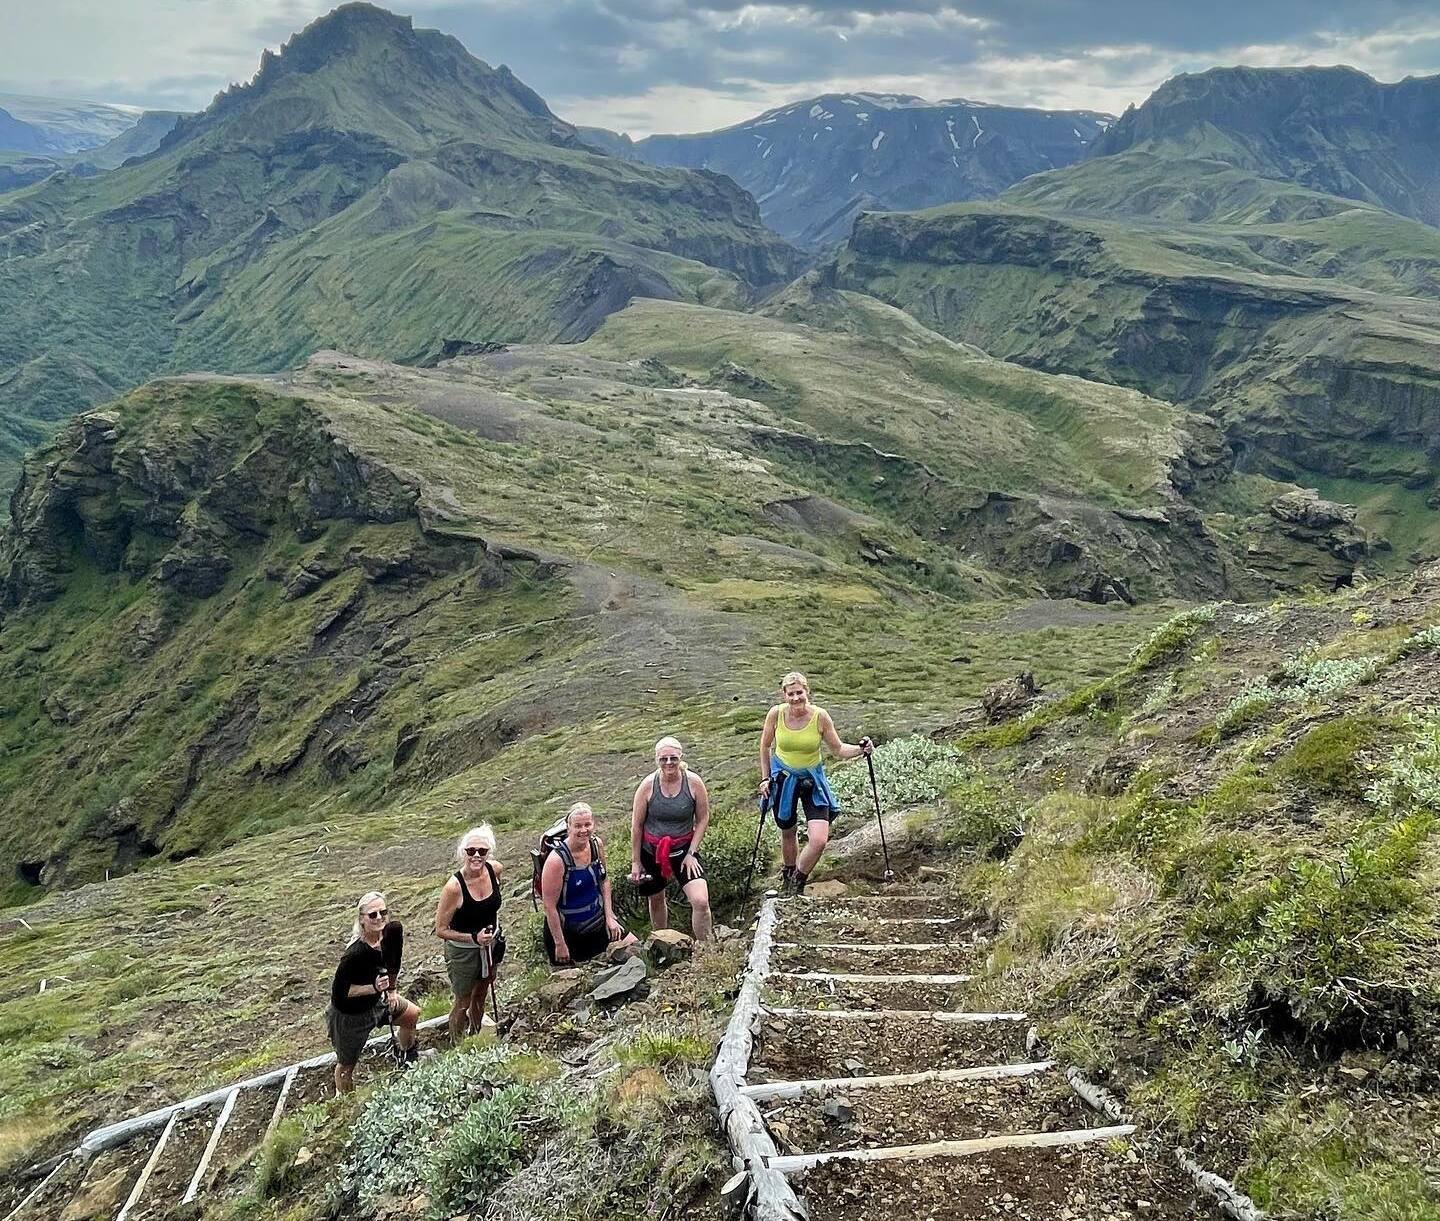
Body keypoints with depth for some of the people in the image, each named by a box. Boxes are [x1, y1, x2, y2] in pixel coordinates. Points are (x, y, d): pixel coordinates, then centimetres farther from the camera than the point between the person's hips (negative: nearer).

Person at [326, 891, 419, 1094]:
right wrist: (374, 988, -34)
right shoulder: (355, 953, -38)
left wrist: (391, 990, 5)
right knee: (346, 1065, 12)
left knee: (412, 1014, 25)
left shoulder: (393, 931, -18)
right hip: (349, 1014, -7)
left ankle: (409, 1057, 52)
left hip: (376, 1000, 8)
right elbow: (339, 991, -27)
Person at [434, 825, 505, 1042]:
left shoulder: (495, 869, -17)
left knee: (481, 995, 26)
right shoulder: (454, 886, -32)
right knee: (463, 1003, 13)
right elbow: (441, 930, -23)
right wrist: (474, 938, -30)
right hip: (463, 949, -5)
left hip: (491, 942, 5)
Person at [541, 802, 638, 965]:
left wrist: (609, 916, 3)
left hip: (598, 920, 6)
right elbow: (549, 905, -22)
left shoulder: (597, 844, -8)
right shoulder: (557, 860, -27)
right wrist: (560, 945, -17)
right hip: (568, 930, -6)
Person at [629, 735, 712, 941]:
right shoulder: (648, 785, -15)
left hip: (684, 848, -1)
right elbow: (636, 826, -6)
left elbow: (703, 819, -3)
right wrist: (635, 862, -2)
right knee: (656, 900, 19)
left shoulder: (694, 782, -14)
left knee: (701, 901, -15)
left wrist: (692, 853, -9)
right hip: (651, 851, 1)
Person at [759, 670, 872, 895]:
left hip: (812, 779, -1)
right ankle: (787, 875, 45)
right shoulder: (776, 714, -15)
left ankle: (798, 883, 12)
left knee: (819, 840, -13)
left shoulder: (820, 716, -17)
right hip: (783, 777, 1)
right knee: (787, 832, 18)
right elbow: (765, 746, 2)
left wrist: (860, 749, -23)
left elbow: (838, 748, -5)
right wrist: (765, 778, 1)